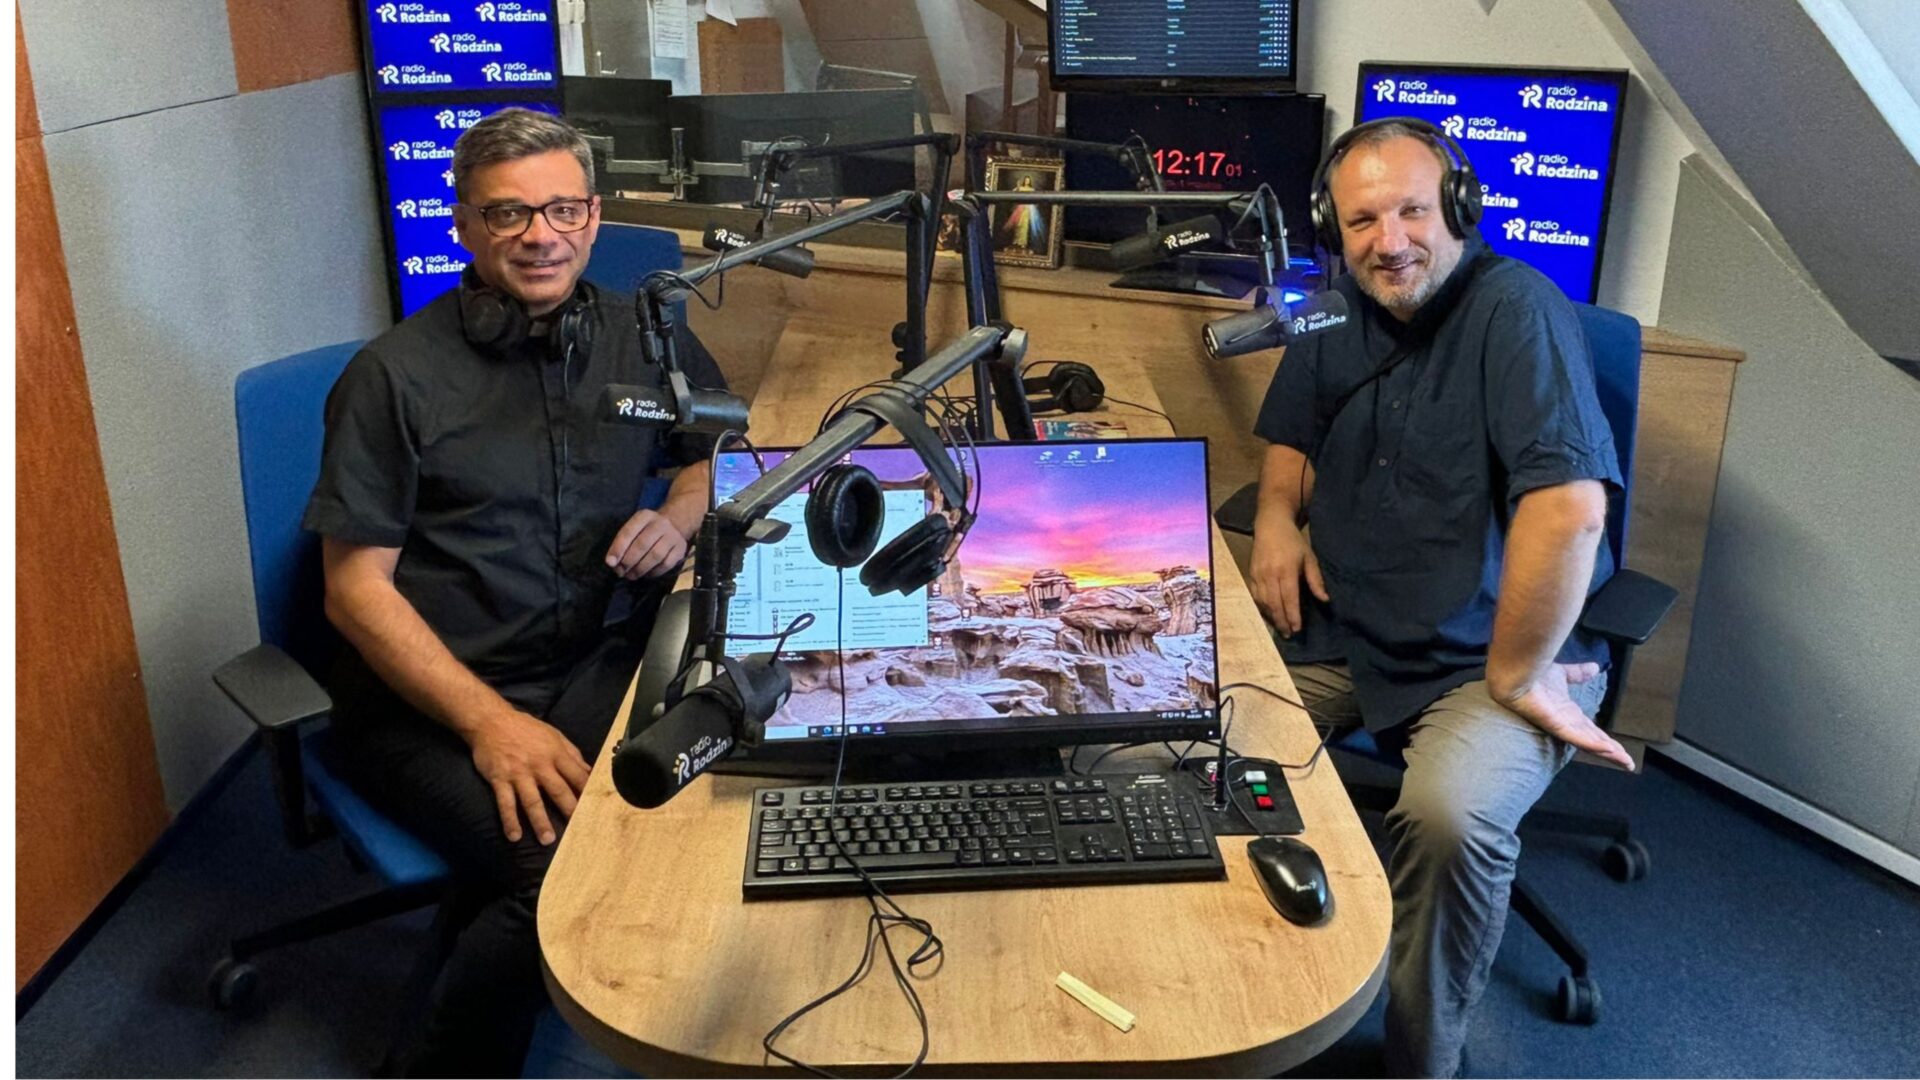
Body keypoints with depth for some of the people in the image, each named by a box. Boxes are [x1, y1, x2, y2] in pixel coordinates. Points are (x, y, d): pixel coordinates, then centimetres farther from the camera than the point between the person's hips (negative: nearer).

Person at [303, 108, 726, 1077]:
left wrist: (680, 516, 0)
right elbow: (357, 589, -6)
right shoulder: (395, 376, -4)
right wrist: (489, 721, -19)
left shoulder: (641, 340, 9)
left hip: (602, 666, 4)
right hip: (428, 696, -3)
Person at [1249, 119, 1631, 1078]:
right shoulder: (1338, 311, 7)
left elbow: (1569, 502, -28)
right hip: (1335, 630, 7)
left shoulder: (1515, 308, -17)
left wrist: (1517, 678, -22)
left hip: (1484, 655, -6)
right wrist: (1277, 510, 0)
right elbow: (1293, 433, 23)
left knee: (1449, 816, -33)